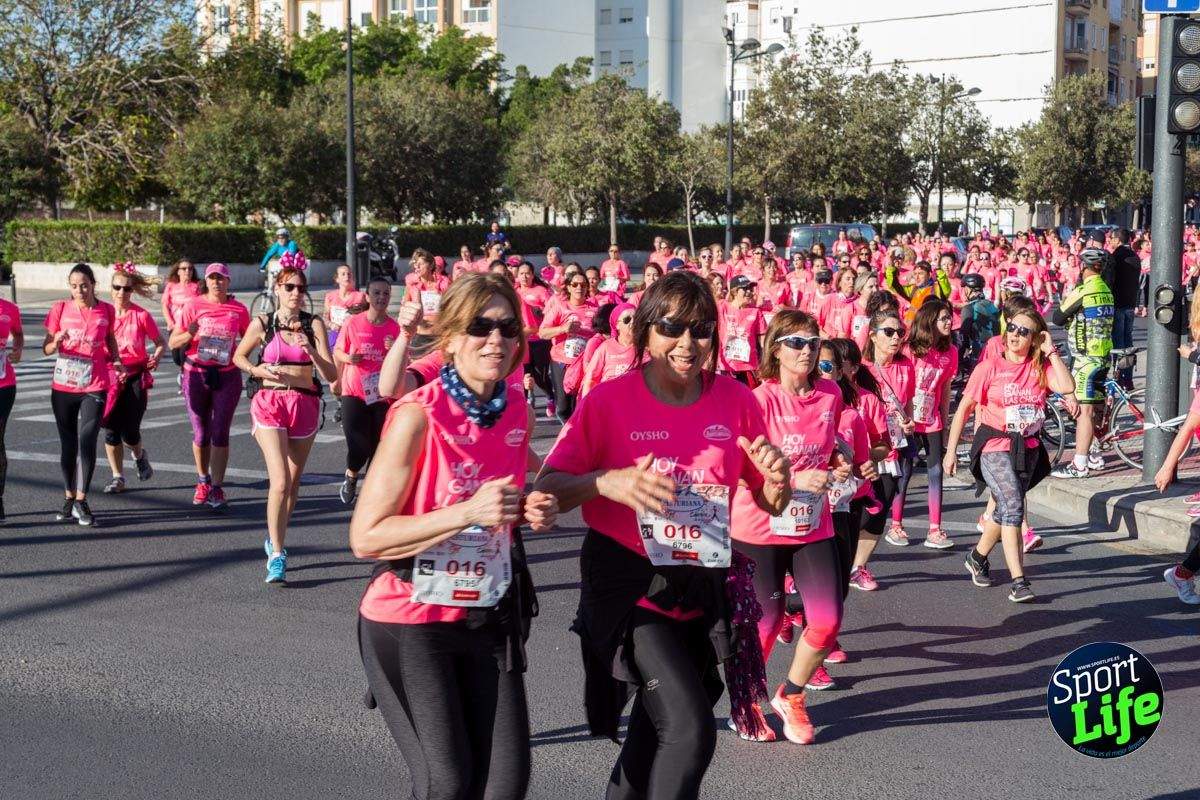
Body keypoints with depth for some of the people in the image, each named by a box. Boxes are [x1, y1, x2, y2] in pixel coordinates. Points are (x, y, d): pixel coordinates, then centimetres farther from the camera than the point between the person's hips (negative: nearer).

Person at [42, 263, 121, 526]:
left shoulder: (106, 311, 0)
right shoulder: (60, 309, -2)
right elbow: (46, 349, 0)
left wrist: (115, 359, 6)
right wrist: (56, 341, -21)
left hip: (94, 388, -1)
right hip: (63, 388, 1)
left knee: (87, 442, -12)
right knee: (67, 444, 9)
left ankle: (81, 501, -6)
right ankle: (69, 498, 23)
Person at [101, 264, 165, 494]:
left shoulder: (141, 315, -5)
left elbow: (161, 342, 4)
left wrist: (156, 357, -16)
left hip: (135, 377, -2)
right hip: (109, 376, 2)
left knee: (130, 431, -6)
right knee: (111, 429, 1)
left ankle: (139, 456, 30)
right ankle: (118, 477, 16)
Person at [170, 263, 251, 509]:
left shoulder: (238, 310, 3)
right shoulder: (193, 306, -1)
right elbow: (173, 342, -1)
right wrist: (189, 334, -22)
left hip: (227, 375, 0)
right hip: (196, 375, 0)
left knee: (220, 433, -4)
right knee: (201, 434, 7)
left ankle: (217, 487, -1)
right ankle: (203, 481, 28)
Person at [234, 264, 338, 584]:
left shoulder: (314, 324, -1)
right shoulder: (262, 323, -1)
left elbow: (331, 375, -6)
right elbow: (238, 357, 15)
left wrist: (310, 350, -22)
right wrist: (258, 370, -4)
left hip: (305, 405, 2)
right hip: (270, 403, -2)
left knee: (293, 484, 14)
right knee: (280, 482, -16)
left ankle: (275, 540, 35)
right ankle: (277, 556, -12)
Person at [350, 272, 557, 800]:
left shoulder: (518, 413, 1)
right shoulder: (418, 416, -19)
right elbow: (366, 537, -21)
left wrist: (530, 512, -4)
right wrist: (468, 513, -29)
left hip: (490, 617, 6)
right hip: (410, 622, -6)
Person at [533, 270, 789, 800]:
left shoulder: (735, 400, -1)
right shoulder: (609, 400, -10)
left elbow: (771, 503, 7)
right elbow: (546, 491, -10)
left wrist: (777, 476, -15)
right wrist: (607, 482, -28)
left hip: (701, 590, 5)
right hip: (628, 587, -4)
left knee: (655, 736, 19)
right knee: (690, 730, -20)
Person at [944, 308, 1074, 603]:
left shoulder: (1040, 368, 2)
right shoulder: (991, 366, -6)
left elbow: (1067, 387, -18)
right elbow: (965, 408, -2)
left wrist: (1051, 351, -12)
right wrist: (951, 451, -3)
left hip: (1028, 449, 4)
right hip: (995, 447, -4)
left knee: (1007, 510, 17)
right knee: (1013, 505, -22)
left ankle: (977, 557, 43)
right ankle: (1018, 581, -22)